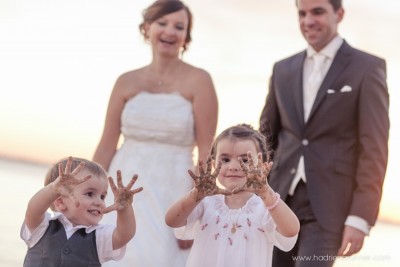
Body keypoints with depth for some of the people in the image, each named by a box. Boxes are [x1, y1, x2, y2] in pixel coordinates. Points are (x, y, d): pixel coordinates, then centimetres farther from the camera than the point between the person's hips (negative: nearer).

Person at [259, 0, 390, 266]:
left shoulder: (368, 68, -3)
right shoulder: (283, 69, 13)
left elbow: (374, 150, -7)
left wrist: (360, 218, -14)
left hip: (328, 206, -5)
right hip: (279, 200, 5)